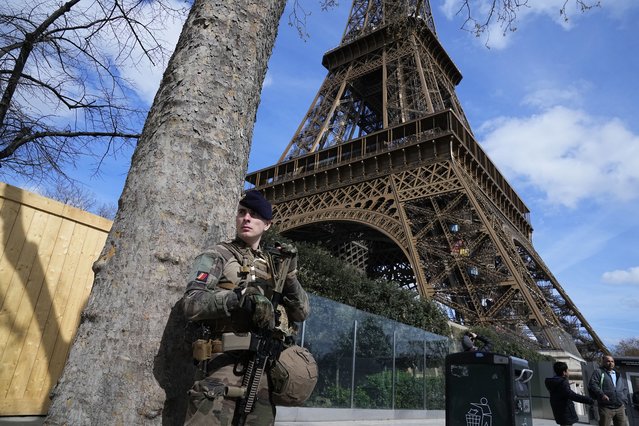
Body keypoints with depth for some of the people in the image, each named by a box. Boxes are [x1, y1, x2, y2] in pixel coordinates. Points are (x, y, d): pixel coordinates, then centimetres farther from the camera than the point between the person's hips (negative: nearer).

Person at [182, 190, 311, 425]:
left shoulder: (273, 263, 16)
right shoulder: (217, 255, 3)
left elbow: (302, 313, 12)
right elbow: (191, 304, -10)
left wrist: (290, 274, -2)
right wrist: (240, 297, -23)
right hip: (225, 363, -4)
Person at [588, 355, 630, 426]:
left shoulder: (618, 374, 22)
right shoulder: (599, 372, 2)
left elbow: (625, 388, 28)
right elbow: (592, 384, -10)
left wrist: (624, 401, 13)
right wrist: (601, 394, -23)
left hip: (620, 408, 6)